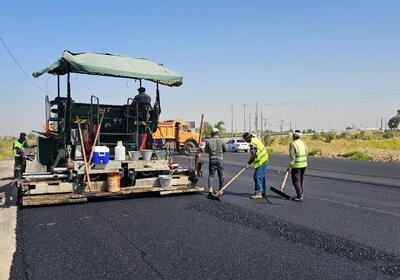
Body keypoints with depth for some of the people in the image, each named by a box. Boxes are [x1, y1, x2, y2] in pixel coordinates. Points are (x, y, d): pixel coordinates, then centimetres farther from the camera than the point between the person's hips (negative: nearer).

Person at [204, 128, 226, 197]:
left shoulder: (208, 141, -2)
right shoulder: (221, 141, -4)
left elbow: (206, 150, 6)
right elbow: (225, 150, 7)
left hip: (212, 159, 0)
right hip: (220, 159, 0)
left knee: (211, 175, 3)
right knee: (221, 175, 12)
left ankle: (210, 190, -11)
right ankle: (221, 189, 22)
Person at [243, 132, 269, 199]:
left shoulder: (252, 143, -17)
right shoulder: (255, 139, 14)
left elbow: (253, 155, -21)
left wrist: (248, 163, -15)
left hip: (261, 161, -10)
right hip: (265, 159, 10)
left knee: (257, 176, -9)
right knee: (261, 176, 15)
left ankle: (258, 193, -8)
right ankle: (262, 192, 23)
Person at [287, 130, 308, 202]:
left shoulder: (293, 144, -17)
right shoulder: (303, 143, 5)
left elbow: (292, 156, -21)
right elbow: (306, 152, 10)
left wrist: (290, 166, -21)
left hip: (296, 165, -7)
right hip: (304, 164, 7)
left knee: (296, 181, -1)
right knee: (301, 179, 18)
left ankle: (299, 197, -1)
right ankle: (301, 194, 27)